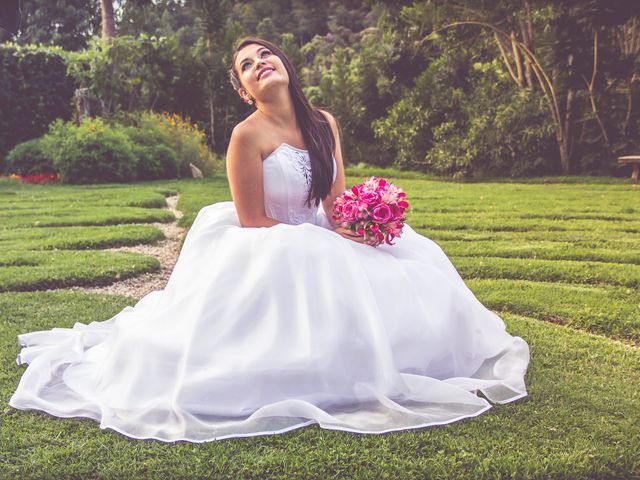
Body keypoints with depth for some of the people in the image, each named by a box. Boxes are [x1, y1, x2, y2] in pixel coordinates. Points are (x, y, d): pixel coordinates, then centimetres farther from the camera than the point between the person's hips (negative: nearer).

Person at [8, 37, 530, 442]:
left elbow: (338, 201, 6)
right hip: (270, 255, -6)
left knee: (414, 269, 0)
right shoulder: (248, 135, -16)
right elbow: (253, 222, -15)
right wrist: (324, 239, -18)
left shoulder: (324, 123, 3)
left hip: (326, 246, 7)